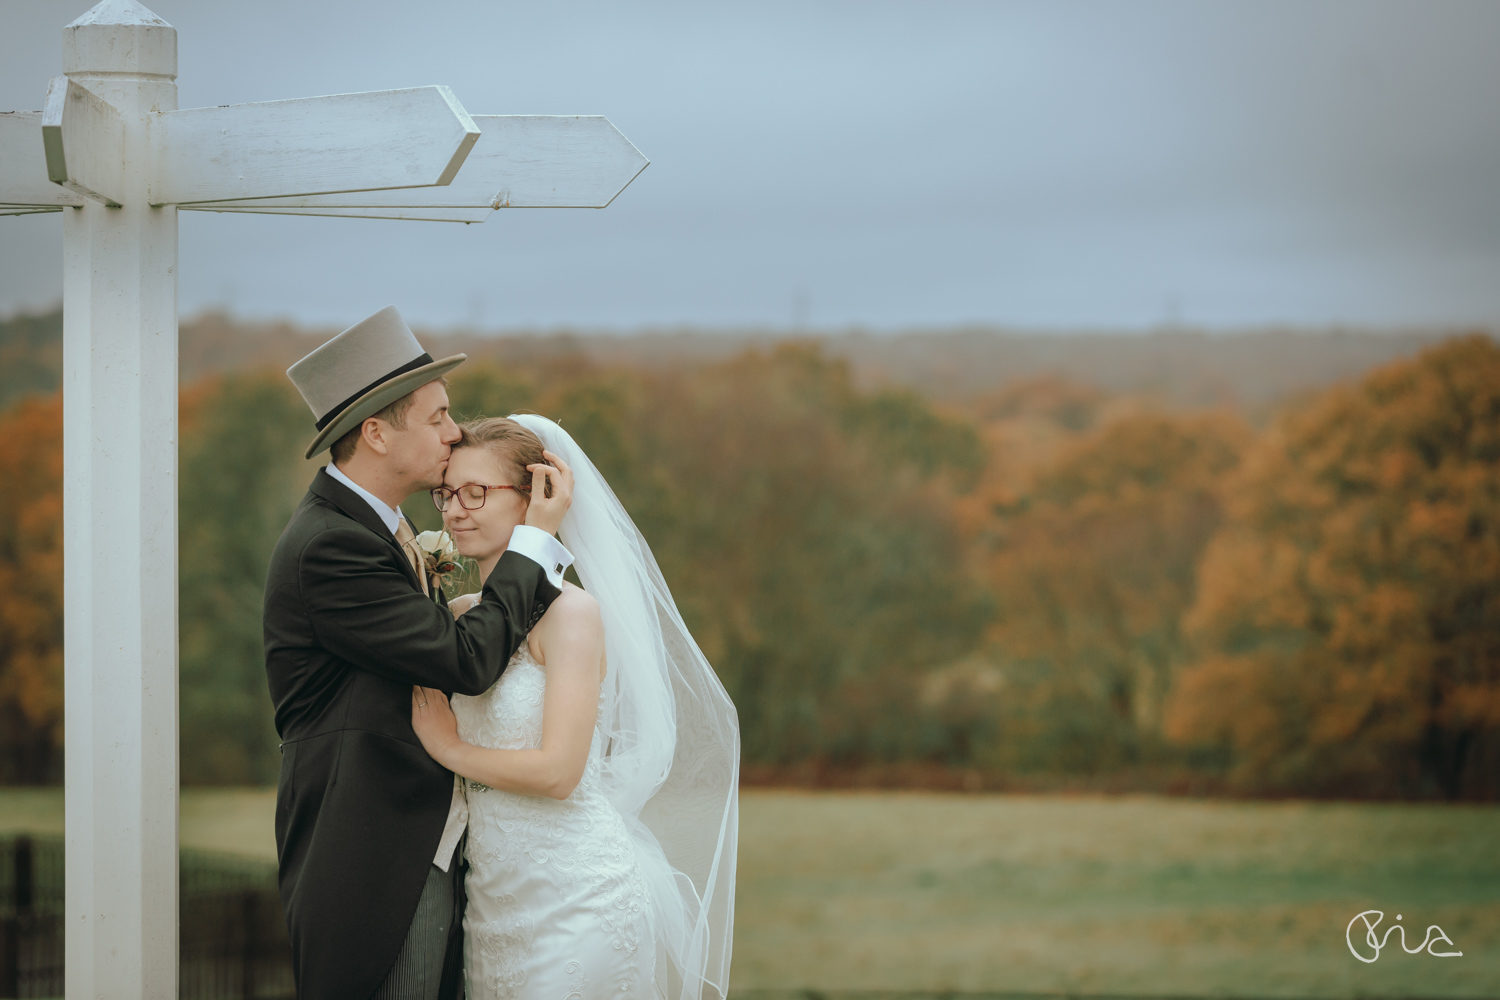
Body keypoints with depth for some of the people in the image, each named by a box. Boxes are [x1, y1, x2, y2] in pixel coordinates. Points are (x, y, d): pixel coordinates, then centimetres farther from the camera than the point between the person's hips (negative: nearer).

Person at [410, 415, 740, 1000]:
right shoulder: (463, 614, 10)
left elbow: (558, 771, -18)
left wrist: (451, 749, -7)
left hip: (574, 898, -7)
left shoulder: (570, 612, -12)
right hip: (493, 899, 7)